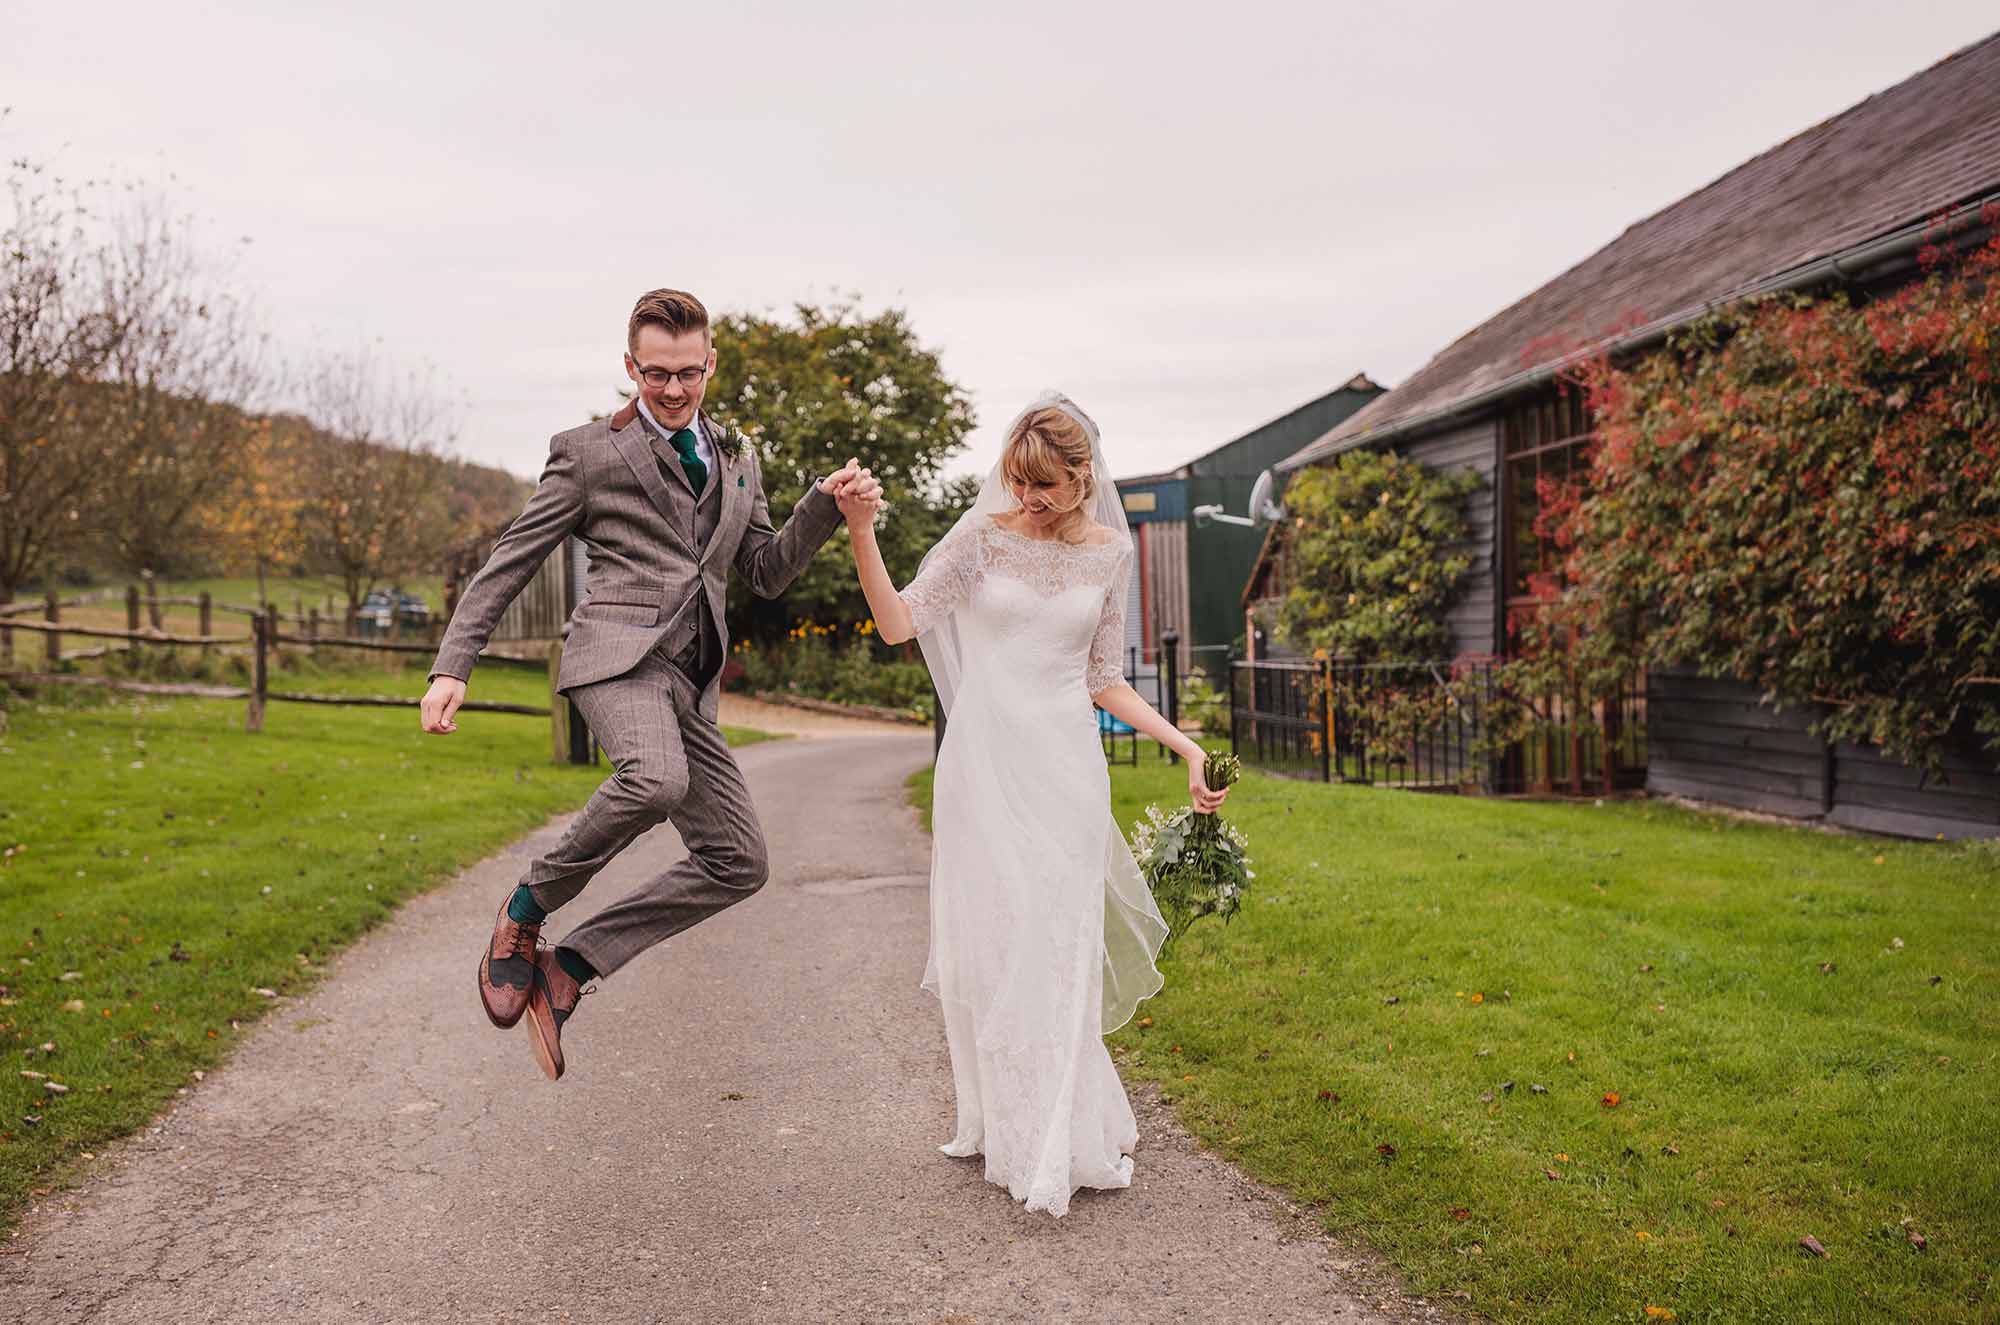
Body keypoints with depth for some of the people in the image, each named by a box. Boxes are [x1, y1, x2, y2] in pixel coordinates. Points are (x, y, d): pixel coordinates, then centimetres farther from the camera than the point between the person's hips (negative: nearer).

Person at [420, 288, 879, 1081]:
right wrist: (451, 668, -4)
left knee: (739, 862, -2)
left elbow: (767, 574, 20)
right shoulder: (589, 451, 6)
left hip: (690, 682, 6)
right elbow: (508, 564, 6)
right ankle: (526, 909, -12)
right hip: (618, 651, -6)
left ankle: (567, 967, 6)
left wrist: (829, 504, 4)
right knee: (656, 779, -37)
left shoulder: (736, 458, 22)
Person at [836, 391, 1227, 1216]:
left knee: (1058, 951, -1)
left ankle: (1060, 1145, 12)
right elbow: (898, 624, -7)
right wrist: (861, 535, -19)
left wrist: (1186, 746, 3)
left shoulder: (1110, 552, 5)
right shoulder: (983, 534, -1)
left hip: (1065, 768, 1)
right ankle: (999, 1124, 21)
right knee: (986, 946, 3)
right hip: (986, 764, 0)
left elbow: (1104, 682, 10)